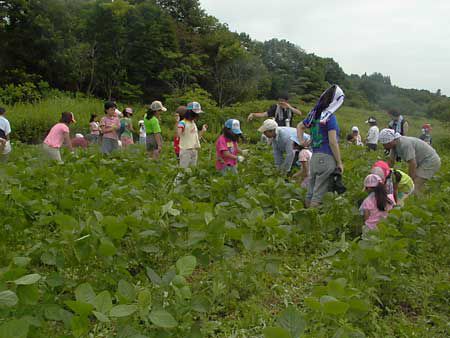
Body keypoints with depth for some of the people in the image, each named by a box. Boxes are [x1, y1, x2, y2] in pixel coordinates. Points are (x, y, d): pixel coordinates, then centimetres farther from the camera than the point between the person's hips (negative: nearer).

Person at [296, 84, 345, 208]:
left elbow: (300, 126, 26)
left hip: (314, 156, 7)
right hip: (327, 157, -7)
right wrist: (339, 163, -8)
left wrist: (301, 141, 15)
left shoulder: (314, 113, 10)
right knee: (318, 195, -2)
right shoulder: (330, 116, -13)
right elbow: (332, 142, -15)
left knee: (310, 192, 15)